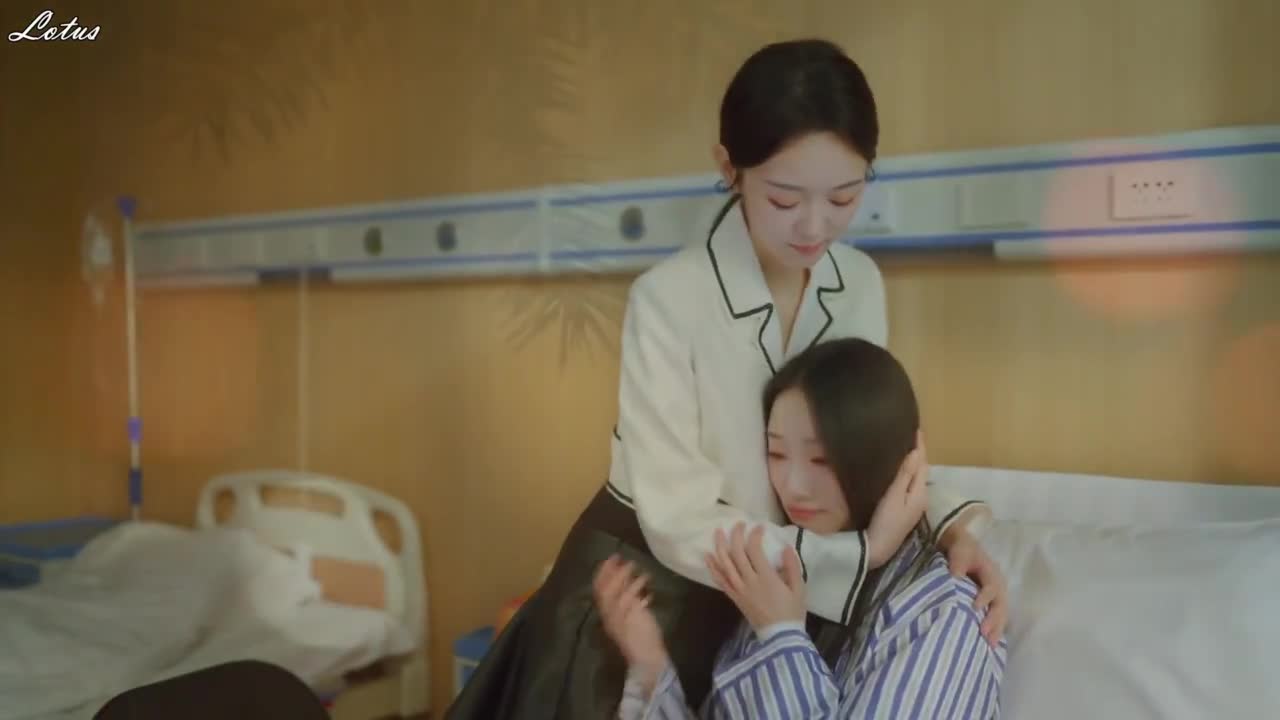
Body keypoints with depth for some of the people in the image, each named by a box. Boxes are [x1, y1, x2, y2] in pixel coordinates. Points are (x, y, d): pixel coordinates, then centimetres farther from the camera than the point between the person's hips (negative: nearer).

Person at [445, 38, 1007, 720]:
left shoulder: (861, 284, -8)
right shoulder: (668, 300, -26)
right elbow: (681, 523, -26)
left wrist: (951, 522, -20)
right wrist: (855, 555, -32)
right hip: (648, 580, -5)